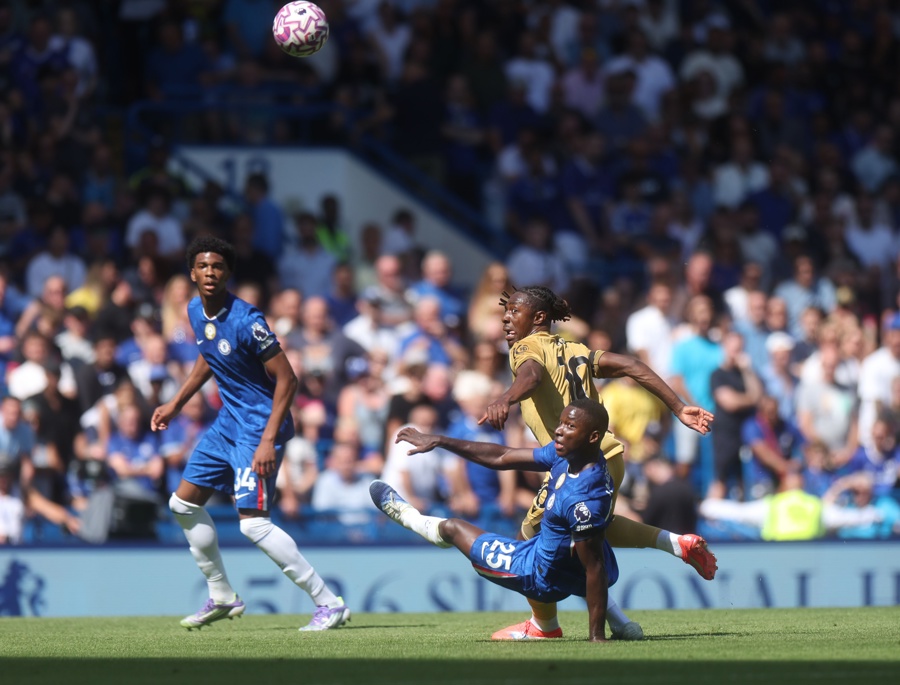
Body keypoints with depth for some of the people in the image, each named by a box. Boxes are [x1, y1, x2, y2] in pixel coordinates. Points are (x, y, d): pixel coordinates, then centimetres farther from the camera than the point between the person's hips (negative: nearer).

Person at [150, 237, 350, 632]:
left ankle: (330, 604, -16)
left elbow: (286, 378, -22)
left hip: (260, 426, -9)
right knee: (183, 503, 14)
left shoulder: (245, 320, -22)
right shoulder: (196, 313, 3)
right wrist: (176, 404, 25)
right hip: (229, 421, 9)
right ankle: (222, 598, 29)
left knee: (253, 521, -20)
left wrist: (269, 440, -28)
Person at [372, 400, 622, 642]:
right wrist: (439, 441, 3)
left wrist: (597, 638, -28)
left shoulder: (583, 500, -35)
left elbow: (595, 568, -31)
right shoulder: (564, 455, -9)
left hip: (544, 578, -7)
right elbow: (501, 458, 2)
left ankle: (404, 513, 47)